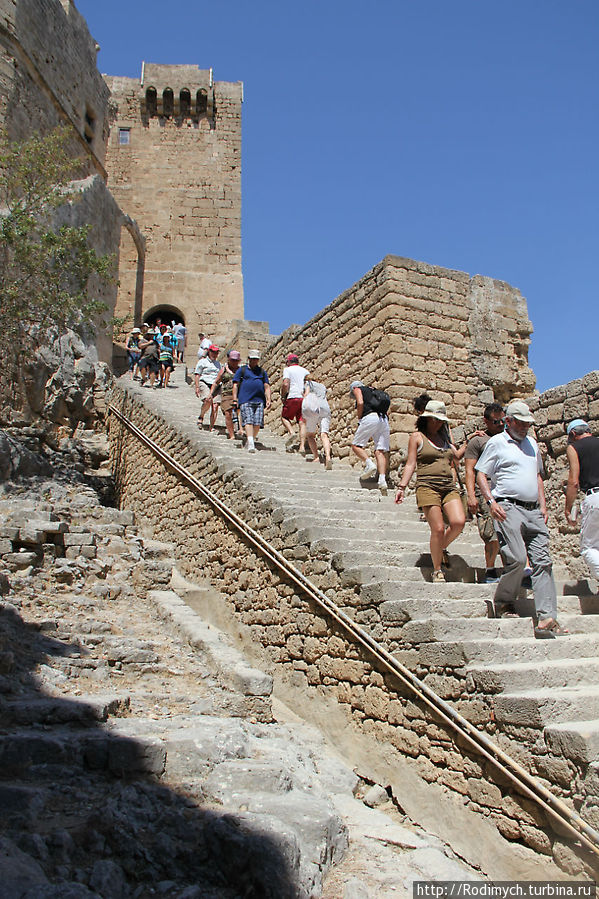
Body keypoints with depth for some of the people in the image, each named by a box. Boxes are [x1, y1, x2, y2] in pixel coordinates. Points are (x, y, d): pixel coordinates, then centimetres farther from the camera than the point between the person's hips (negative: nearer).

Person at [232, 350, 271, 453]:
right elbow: (235, 385, 7)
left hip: (259, 401, 3)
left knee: (258, 423, -7)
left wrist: (268, 400, 6)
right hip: (245, 400, -3)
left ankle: (252, 441, 10)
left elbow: (267, 387, 19)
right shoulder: (242, 370, 12)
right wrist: (235, 400, -3)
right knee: (248, 421, -17)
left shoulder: (262, 371, 22)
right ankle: (250, 444, -26)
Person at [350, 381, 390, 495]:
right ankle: (382, 479, -17)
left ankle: (369, 463, -22)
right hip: (384, 419, 6)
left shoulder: (357, 389, 17)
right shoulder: (374, 392, 36)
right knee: (381, 450, -3)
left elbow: (360, 403, -4)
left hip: (370, 417, -6)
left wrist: (359, 418, 8)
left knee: (356, 445, 2)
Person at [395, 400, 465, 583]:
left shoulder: (445, 439, 22)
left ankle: (442, 548, 13)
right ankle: (437, 571, 4)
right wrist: (402, 487, -5)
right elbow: (410, 464, 4)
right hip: (428, 486, -4)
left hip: (449, 486, 5)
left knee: (459, 522, -17)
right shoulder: (417, 437, 9)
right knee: (438, 529, -13)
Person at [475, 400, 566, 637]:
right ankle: (503, 603, 8)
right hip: (508, 508, -6)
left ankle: (546, 618, -6)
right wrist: (491, 501, -13)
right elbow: (481, 474, 0)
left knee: (542, 560, -4)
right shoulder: (496, 443, 3)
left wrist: (543, 504, 17)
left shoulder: (531, 443, 22)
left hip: (533, 510, 6)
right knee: (517, 558, -16)